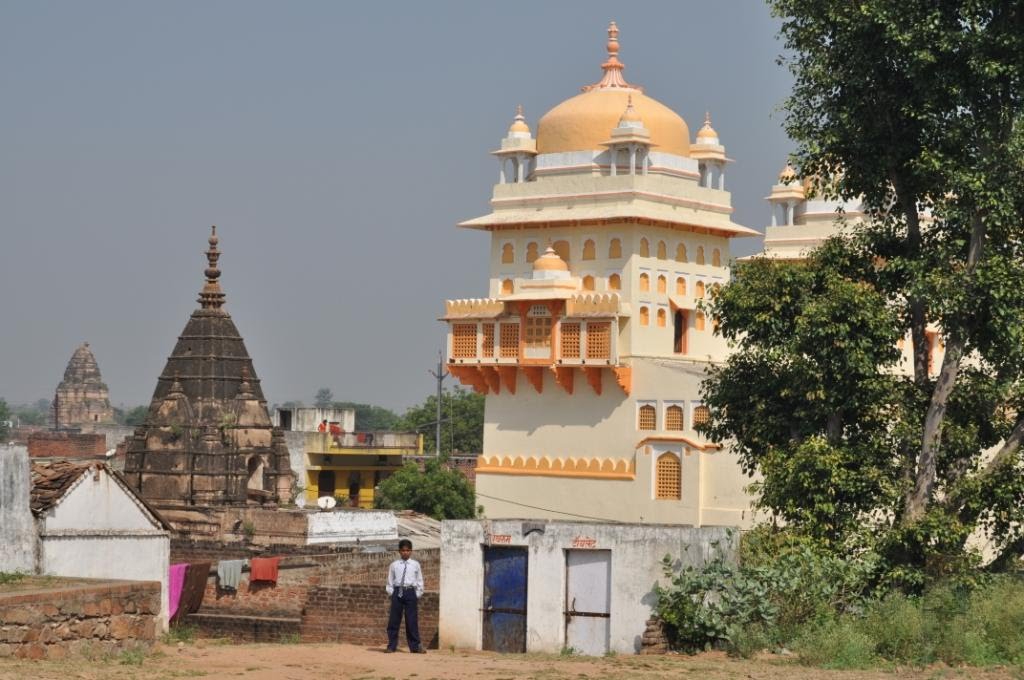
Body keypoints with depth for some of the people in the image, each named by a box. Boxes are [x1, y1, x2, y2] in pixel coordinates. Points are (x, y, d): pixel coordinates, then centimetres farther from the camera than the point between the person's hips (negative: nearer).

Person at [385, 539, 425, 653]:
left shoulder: (415, 565, 6)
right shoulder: (394, 565, 7)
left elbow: (419, 581, 9)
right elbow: (390, 580, 11)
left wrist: (418, 595, 3)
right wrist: (391, 593, 2)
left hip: (410, 592, -1)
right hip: (397, 592, 1)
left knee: (412, 620, -1)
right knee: (394, 620, 2)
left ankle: (415, 646, 4)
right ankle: (391, 646, 9)